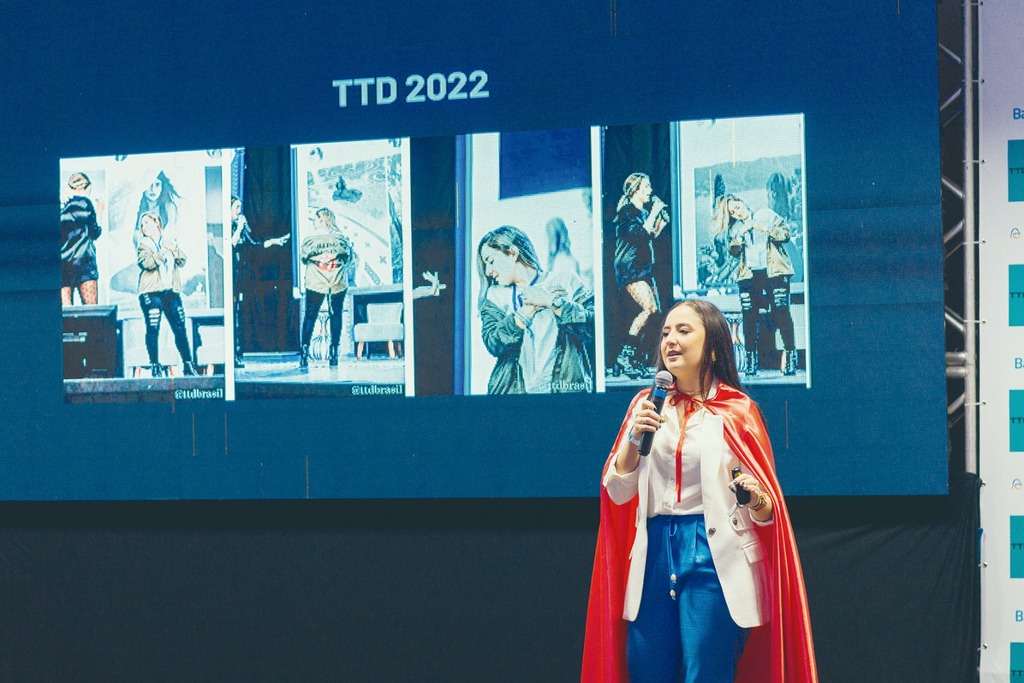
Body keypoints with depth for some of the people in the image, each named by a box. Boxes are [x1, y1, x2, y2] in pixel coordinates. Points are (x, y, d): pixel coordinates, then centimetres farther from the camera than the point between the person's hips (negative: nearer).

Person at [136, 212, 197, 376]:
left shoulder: (169, 240, 18)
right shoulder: (143, 244, 6)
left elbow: (182, 261, 11)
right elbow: (147, 263, -11)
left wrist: (174, 250, -6)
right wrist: (163, 251, -10)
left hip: (172, 291, 3)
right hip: (151, 292, -3)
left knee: (180, 328, 1)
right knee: (153, 329, -7)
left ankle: (188, 364, 6)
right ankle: (155, 365, -3)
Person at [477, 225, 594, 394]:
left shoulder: (566, 282, 9)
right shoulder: (495, 296, 17)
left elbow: (595, 327, -5)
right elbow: (493, 344, 1)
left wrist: (552, 302, -5)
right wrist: (529, 310, -4)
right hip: (513, 390, 2)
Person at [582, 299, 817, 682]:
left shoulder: (736, 411, 0)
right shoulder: (646, 406, 11)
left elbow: (766, 509, 0)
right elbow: (618, 492, 7)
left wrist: (757, 501, -22)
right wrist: (634, 439, -9)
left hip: (714, 554, -4)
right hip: (654, 553, 4)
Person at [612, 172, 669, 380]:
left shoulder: (644, 212, 18)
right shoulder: (626, 211, -8)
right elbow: (640, 235, -20)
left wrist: (661, 221, 13)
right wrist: (654, 213, -14)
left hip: (645, 267, 10)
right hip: (630, 267, -10)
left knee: (654, 310, 2)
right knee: (648, 308, -24)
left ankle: (631, 357, 4)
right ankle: (625, 356, -22)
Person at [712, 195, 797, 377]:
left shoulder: (766, 215, 8)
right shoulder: (735, 228, 16)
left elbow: (785, 233, 0)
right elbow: (733, 251, 6)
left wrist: (765, 229, -13)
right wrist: (740, 235, -10)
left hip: (773, 271, -3)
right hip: (749, 276, 3)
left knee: (781, 314, -10)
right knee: (749, 317, -5)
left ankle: (791, 357, -6)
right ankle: (751, 361, -2)